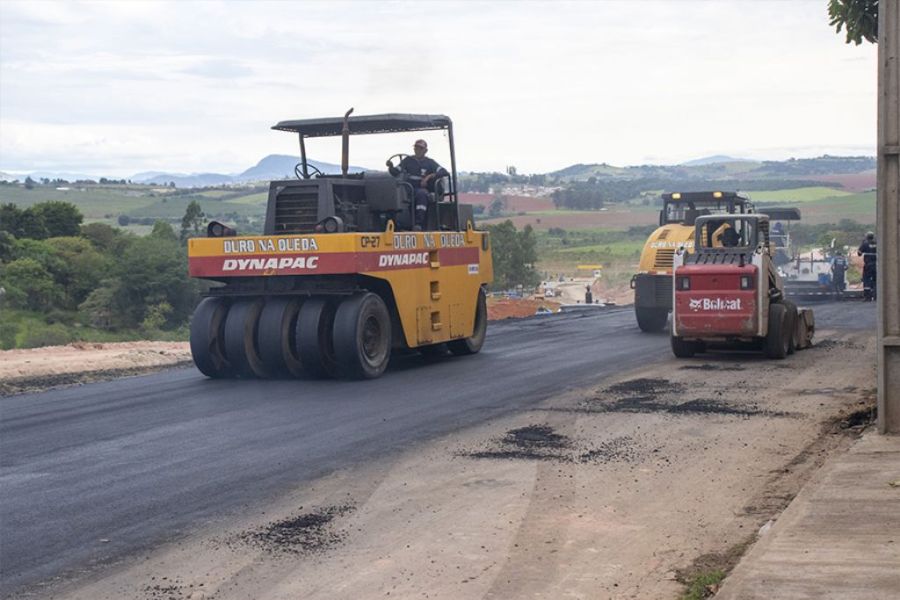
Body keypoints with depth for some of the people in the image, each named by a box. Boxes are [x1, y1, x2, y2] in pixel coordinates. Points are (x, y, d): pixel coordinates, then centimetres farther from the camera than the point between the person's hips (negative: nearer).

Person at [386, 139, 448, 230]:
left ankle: (419, 224, -45)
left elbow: (444, 172, -2)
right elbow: (395, 172, 7)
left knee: (421, 193, -38)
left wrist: (430, 176, -15)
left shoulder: (429, 162, 10)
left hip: (422, 189, -2)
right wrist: (391, 167, -16)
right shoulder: (408, 160, 15)